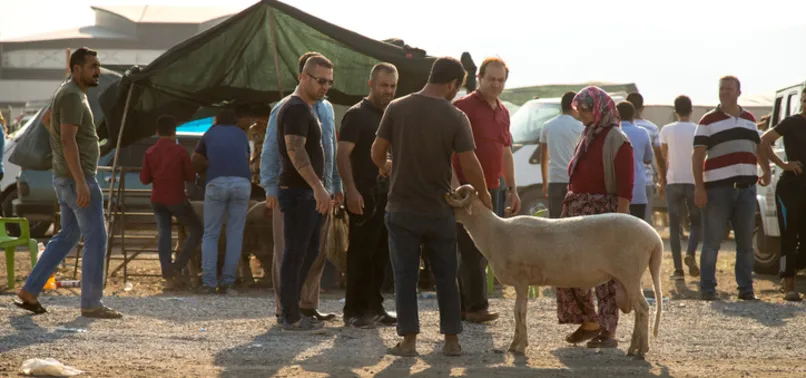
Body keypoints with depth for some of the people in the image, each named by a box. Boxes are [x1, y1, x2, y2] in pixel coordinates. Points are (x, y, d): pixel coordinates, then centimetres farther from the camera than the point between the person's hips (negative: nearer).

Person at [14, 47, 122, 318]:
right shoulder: (72, 96, -16)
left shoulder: (73, 95, 16)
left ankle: (30, 292, 13)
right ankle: (91, 304, 0)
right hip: (78, 178, -10)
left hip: (67, 180, 10)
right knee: (96, 238, -4)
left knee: (68, 236, 15)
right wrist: (81, 182, -27)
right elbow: (68, 140, -23)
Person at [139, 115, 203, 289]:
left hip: (157, 199, 4)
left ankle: (168, 275, -9)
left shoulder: (150, 152, 0)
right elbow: (191, 177, -4)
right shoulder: (180, 151, -8)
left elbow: (144, 179, 2)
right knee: (196, 230, 10)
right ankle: (178, 267, -3)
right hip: (177, 198, -4)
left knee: (163, 233, 4)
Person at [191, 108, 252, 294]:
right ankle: (227, 283, 2)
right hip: (242, 183, 1)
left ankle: (209, 282, -2)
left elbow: (196, 160, 27)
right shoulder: (241, 134, 26)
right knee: (235, 235, 6)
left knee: (210, 234, 7)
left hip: (216, 183, 0)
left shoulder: (210, 134, 24)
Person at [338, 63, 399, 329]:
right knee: (361, 254, -5)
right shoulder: (357, 115, -6)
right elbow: (342, 155, -13)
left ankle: (374, 308, 16)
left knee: (381, 255, 9)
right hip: (364, 196, -7)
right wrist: (351, 190, -23)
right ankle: (354, 311, 0)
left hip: (387, 195, 7)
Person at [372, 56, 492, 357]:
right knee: (446, 277, 11)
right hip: (439, 211, 0)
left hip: (402, 208, 0)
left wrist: (384, 168, 21)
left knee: (405, 276, 6)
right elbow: (469, 165, -11)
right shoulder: (455, 117, -9)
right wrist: (484, 194, 5)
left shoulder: (396, 108, -5)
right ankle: (451, 340, 15)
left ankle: (408, 340, 5)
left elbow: (377, 152, -2)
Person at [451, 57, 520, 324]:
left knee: (481, 250, 9)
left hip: (491, 188, 8)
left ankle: (463, 305, 16)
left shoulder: (503, 112, 15)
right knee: (472, 249, -7)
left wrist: (512, 189, 20)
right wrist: (455, 185, -23)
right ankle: (476, 307, -5)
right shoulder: (464, 107, -9)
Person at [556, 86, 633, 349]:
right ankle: (589, 322, 20)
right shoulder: (587, 136, 15)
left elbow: (625, 185, -16)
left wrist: (619, 217, -21)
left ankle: (608, 332, 2)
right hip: (577, 210, 9)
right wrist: (569, 204, 16)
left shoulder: (616, 140, -11)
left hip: (604, 213, -9)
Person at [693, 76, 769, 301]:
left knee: (746, 242, 6)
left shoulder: (749, 119, 16)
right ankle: (707, 288, 1)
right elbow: (697, 156, -4)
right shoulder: (709, 121, 1)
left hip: (746, 188, 5)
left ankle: (746, 288, 11)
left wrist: (766, 170, 11)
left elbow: (757, 148, 28)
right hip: (717, 189, -4)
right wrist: (699, 187, -12)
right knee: (712, 241, -2)